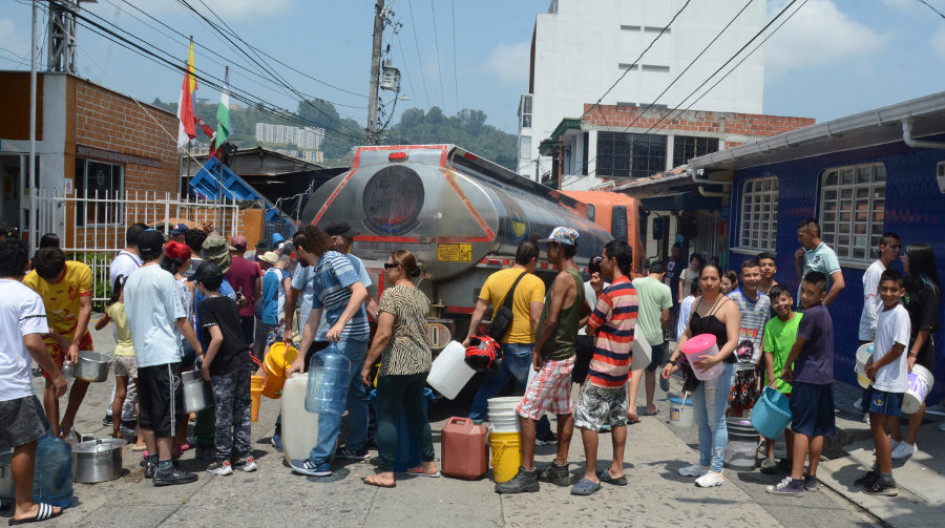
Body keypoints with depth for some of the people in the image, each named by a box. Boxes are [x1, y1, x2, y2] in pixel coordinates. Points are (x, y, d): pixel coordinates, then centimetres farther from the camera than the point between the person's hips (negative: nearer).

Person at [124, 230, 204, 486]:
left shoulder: (131, 280, 10)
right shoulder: (163, 277, -12)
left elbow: (130, 318, 16)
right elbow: (180, 320, -12)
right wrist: (199, 349, -6)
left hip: (141, 355, 8)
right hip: (164, 354, -8)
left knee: (148, 411, 13)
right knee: (166, 412, -3)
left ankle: (153, 462, 20)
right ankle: (164, 468, -2)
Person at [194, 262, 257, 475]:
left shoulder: (205, 306, -8)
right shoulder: (230, 302, 13)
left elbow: (217, 338, -19)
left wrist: (205, 364, -11)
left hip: (225, 367, -6)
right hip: (244, 361, 6)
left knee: (223, 414, 3)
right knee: (242, 411, 12)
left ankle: (223, 461, 11)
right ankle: (246, 457, 16)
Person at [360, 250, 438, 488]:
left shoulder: (391, 294, -13)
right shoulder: (421, 296, 12)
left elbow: (383, 334, -19)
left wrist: (367, 364, -14)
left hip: (397, 365, -8)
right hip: (422, 362, 8)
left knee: (387, 417, 1)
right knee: (416, 413, 19)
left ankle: (386, 473, 3)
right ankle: (429, 464, 26)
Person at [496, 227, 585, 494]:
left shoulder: (563, 278, -19)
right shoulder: (576, 277, 11)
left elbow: (551, 319, -23)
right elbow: (585, 312, 24)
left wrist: (537, 349, -13)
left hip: (553, 358, -10)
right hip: (566, 354, 11)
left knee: (526, 412, -8)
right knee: (563, 410, 14)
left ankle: (527, 474, -5)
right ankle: (560, 469, 23)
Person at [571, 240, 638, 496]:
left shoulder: (611, 292, -19)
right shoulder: (632, 291, 9)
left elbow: (591, 328, -12)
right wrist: (599, 292, 6)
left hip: (603, 367, -10)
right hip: (622, 368, 10)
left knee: (587, 419, -4)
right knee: (618, 419, 14)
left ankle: (591, 475, -1)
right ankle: (617, 470, 21)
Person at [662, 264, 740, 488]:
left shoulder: (728, 306, -9)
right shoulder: (697, 303, 12)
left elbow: (733, 340, -17)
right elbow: (687, 335, 17)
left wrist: (715, 359, -34)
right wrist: (673, 361, 10)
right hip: (697, 367, 7)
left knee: (716, 420, -3)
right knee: (701, 420, 15)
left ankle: (716, 471, 5)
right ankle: (704, 463, 27)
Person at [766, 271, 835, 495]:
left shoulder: (810, 315, -18)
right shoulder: (824, 312, 11)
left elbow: (798, 346, -10)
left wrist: (787, 368, 6)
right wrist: (794, 368, 14)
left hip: (808, 378, -9)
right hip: (825, 378, 9)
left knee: (801, 428, -7)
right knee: (818, 429, 10)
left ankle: (796, 480, -7)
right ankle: (811, 477, 17)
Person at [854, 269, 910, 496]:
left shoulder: (900, 314, -16)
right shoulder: (883, 313, 12)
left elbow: (898, 348, -21)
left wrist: (876, 365, -10)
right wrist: (871, 360, 6)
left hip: (890, 383, -9)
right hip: (879, 380, 9)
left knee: (879, 428, -5)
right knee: (876, 426, 16)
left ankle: (887, 481, 3)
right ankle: (878, 471, 28)